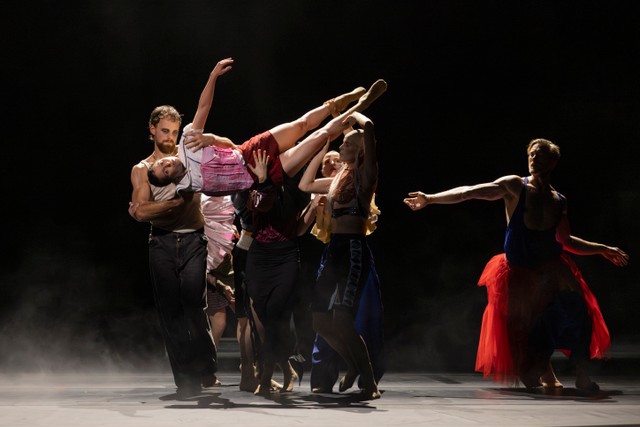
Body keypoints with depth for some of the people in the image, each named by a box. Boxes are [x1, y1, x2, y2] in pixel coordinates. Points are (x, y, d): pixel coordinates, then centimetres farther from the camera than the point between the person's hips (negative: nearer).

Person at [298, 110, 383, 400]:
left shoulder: (365, 175, -4)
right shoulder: (340, 178, 18)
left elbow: (368, 126, -19)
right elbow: (305, 185, 31)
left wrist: (355, 117, 2)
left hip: (354, 251, -8)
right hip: (333, 251, 8)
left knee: (341, 322, -17)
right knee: (321, 323, 7)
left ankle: (369, 382, -4)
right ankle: (354, 365, 30)